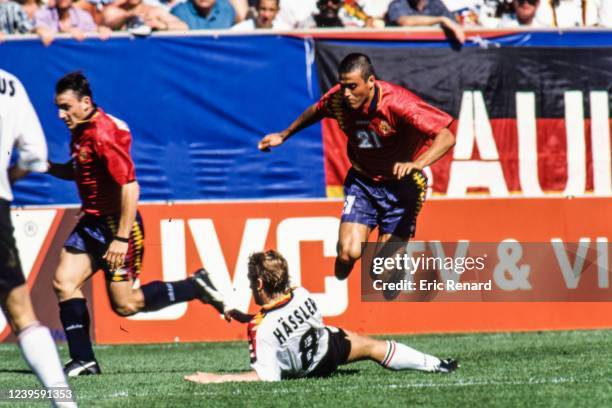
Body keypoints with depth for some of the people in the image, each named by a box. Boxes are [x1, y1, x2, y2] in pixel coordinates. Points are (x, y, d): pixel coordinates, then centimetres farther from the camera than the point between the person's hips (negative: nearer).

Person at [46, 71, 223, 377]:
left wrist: (122, 238, -26)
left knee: (125, 304, -5)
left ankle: (198, 286, 9)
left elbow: (130, 186, -24)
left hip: (115, 224, -9)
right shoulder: (81, 131, 7)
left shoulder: (103, 134, -22)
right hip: (91, 222, 9)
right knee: (64, 282, -3)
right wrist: (48, 166, 4)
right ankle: (83, 360, 1)